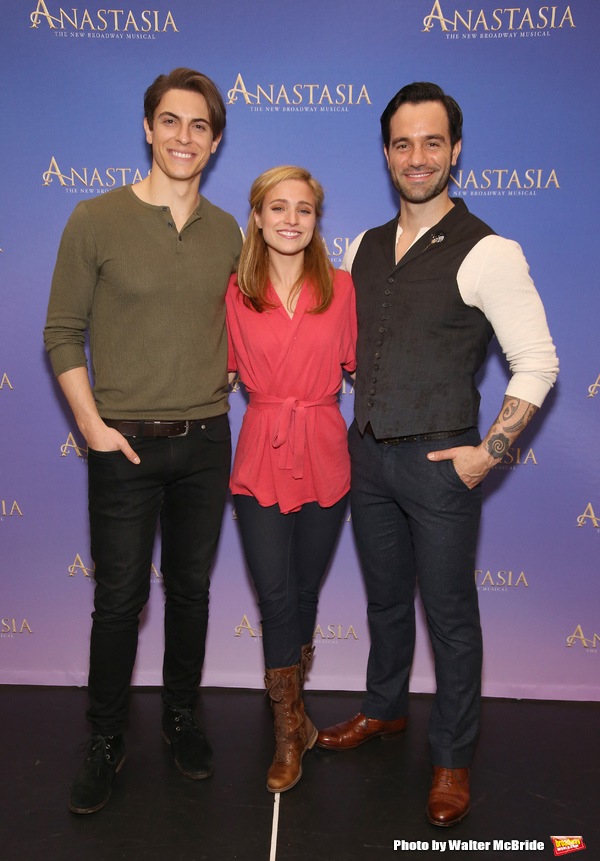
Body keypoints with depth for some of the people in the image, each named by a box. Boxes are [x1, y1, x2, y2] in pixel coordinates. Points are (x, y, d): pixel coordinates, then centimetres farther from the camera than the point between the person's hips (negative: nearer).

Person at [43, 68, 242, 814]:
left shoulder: (226, 231, 6)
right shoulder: (96, 220, -5)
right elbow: (62, 334, -4)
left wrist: (218, 387, 5)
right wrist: (92, 424, -11)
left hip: (206, 442, 3)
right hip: (125, 443, -3)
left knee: (191, 588, 15)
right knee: (119, 597, 6)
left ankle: (181, 717, 36)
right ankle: (105, 740, 28)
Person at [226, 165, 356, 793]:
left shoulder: (341, 288, 0)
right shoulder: (235, 293, -1)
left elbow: (358, 365, 8)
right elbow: (225, 370, 8)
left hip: (324, 455, 1)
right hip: (261, 456, -1)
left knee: (305, 589, 14)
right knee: (276, 596, 1)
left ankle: (288, 705, 39)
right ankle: (292, 728, 22)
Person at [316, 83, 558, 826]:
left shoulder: (487, 253, -11)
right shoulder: (362, 249, 7)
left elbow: (537, 364, -10)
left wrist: (489, 452, -14)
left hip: (439, 460, -5)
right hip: (367, 453, 5)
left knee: (449, 612, 8)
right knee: (384, 597, 20)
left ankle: (452, 758, 28)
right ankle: (385, 709, 43)